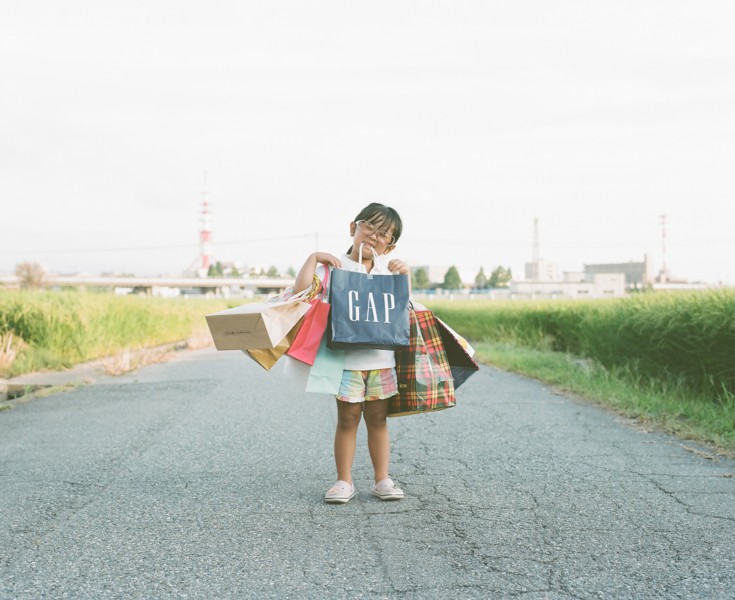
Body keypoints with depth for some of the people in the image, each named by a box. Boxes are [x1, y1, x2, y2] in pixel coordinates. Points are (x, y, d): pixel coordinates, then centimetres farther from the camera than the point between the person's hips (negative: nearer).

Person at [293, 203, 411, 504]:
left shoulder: (386, 267, 14)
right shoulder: (335, 265, -3)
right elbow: (302, 289, -15)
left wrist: (404, 274, 3)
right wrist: (314, 258, -14)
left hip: (382, 358, 4)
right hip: (346, 358, -4)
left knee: (378, 419, 10)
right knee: (347, 420, 4)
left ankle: (382, 479, 18)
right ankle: (344, 481, 14)